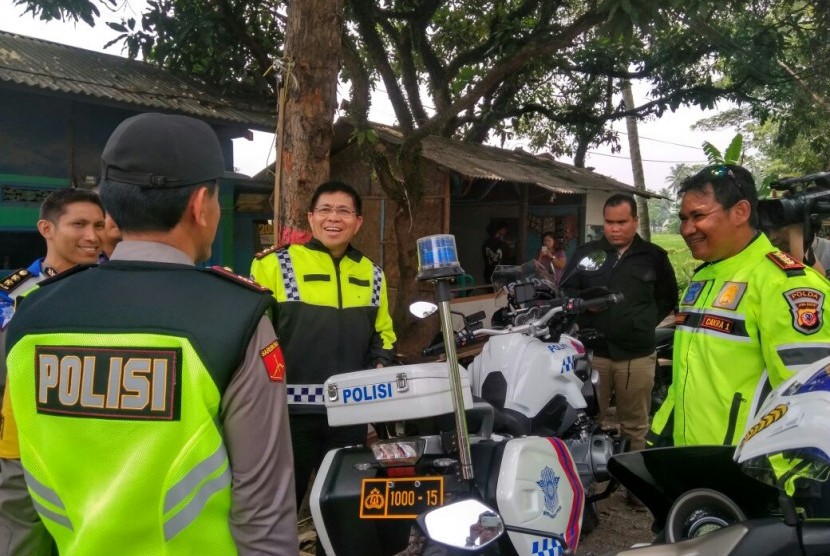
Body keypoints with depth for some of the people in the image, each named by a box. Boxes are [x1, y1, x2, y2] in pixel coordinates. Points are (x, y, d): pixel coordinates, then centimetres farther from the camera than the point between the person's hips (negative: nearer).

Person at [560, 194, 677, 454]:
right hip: (591, 351, 0)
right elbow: (565, 291, 9)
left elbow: (668, 298, 14)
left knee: (635, 425, 10)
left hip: (637, 355, 0)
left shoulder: (654, 256, 7)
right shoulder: (585, 253, 7)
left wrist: (645, 322, 2)